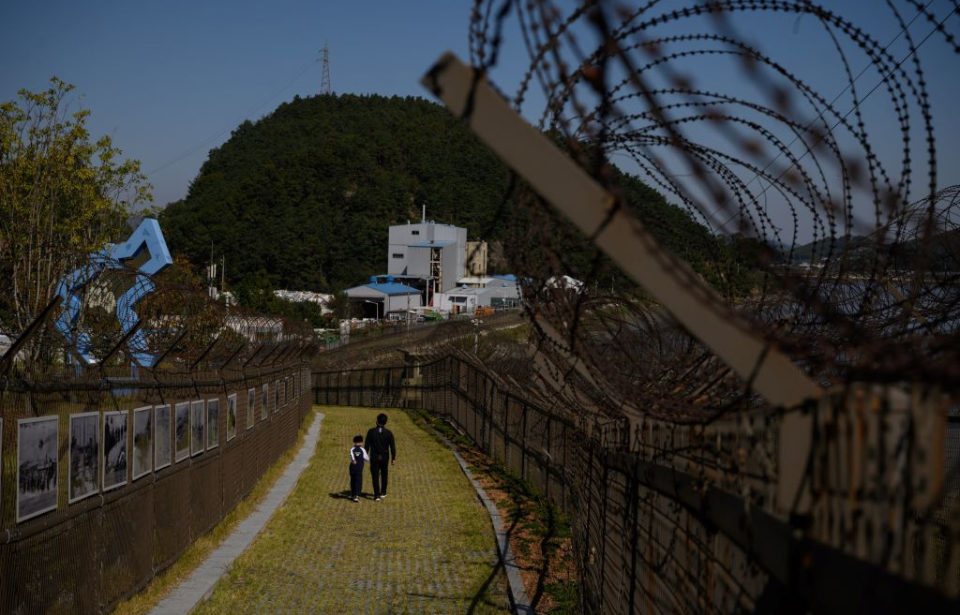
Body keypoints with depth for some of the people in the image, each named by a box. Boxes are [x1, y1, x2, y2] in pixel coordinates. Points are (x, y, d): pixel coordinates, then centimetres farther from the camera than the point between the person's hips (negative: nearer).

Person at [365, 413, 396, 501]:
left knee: (375, 476, 2)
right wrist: (393, 458, 5)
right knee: (384, 475, 20)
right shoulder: (388, 433, -7)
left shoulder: (371, 431, -10)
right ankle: (383, 493, 28)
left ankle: (377, 495, -5)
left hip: (374, 458, -2)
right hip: (385, 458, 2)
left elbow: (367, 445, -7)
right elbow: (392, 446, -5)